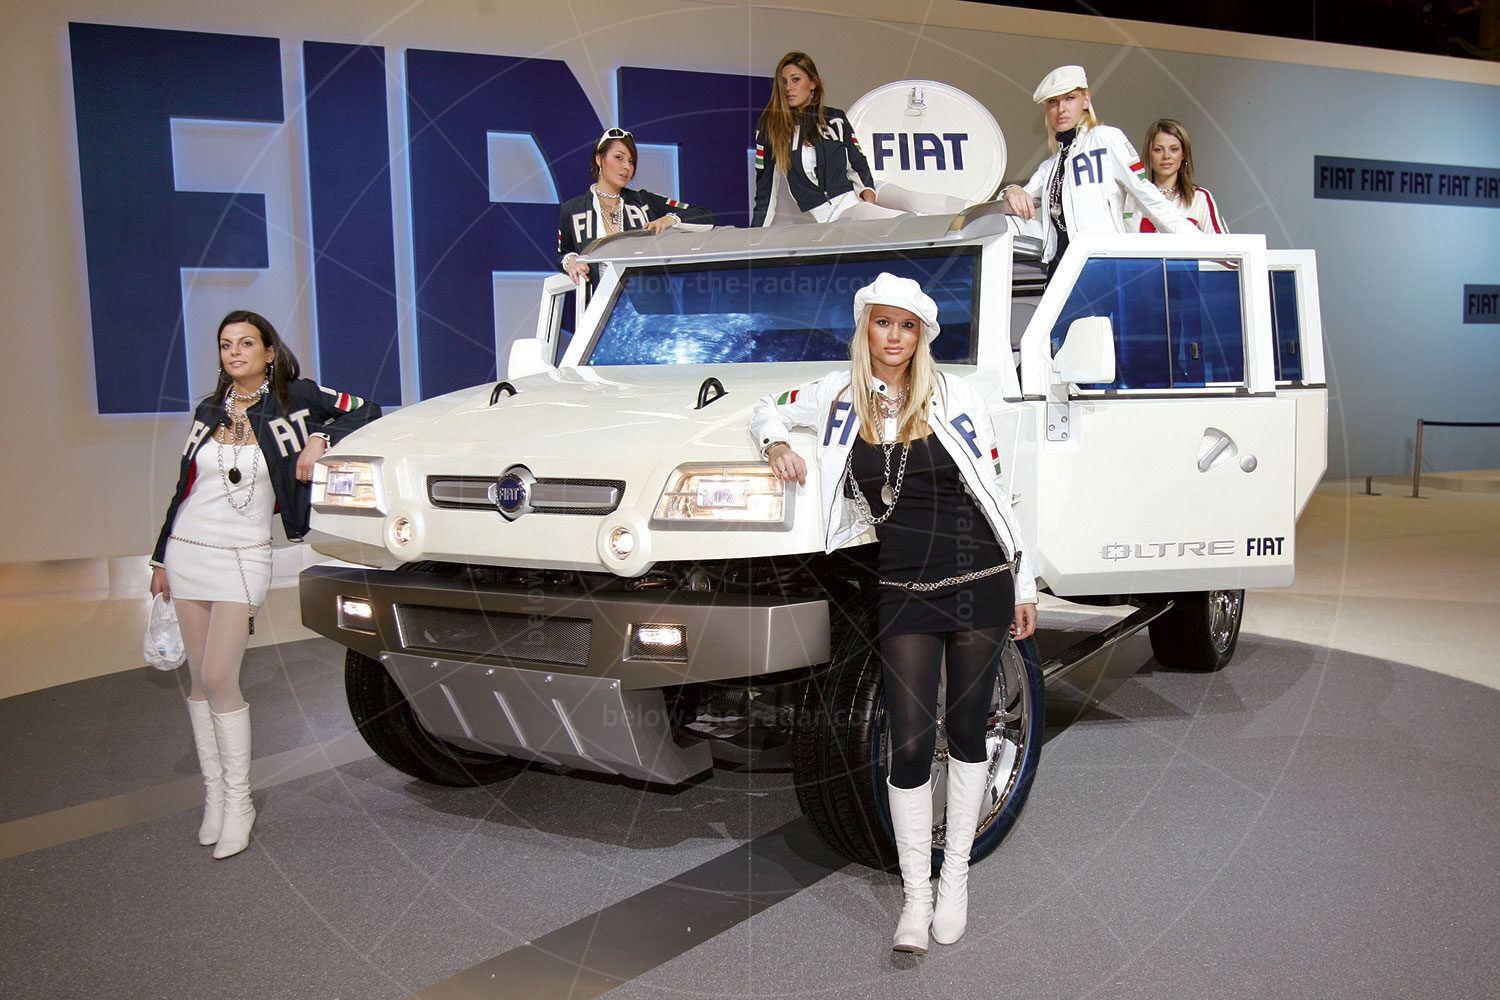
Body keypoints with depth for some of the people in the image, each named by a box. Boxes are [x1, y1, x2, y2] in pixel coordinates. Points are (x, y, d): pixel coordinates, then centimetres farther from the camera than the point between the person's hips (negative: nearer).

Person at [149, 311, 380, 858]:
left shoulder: (293, 398, -1)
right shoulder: (207, 412, 11)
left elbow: (367, 412, 1)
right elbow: (183, 486, 16)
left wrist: (320, 439, -15)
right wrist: (161, 558, 18)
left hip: (243, 558, -4)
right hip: (187, 551, 4)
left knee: (219, 679, -10)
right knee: (200, 681, 6)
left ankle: (237, 803, 1)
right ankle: (214, 793, 15)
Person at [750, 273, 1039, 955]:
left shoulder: (955, 398, -1)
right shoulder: (840, 394, 4)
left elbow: (994, 492, 4)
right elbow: (768, 410, 20)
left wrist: (1023, 586, 4)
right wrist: (776, 443, -3)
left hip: (981, 580, 0)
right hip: (903, 590, 0)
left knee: (967, 732, 10)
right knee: (910, 745, -1)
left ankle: (956, 875, 27)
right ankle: (916, 894, 13)